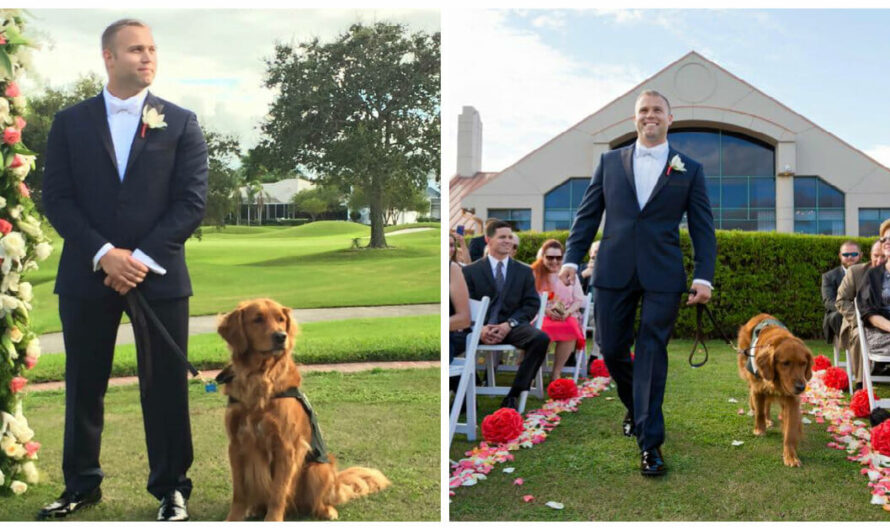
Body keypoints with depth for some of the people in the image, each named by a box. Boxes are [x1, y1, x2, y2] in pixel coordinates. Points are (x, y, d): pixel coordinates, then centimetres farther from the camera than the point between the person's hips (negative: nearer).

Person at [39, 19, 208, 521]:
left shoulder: (181, 122, 5)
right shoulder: (70, 122, 8)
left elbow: (192, 201, -3)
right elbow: (57, 197, 0)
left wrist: (142, 258, -12)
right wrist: (103, 253, -13)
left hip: (159, 274, -1)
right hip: (88, 274, 1)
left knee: (165, 386, 3)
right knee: (84, 385, 10)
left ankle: (172, 488, 17)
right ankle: (82, 483, 27)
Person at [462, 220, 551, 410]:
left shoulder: (524, 271, 16)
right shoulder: (470, 271, 11)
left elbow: (532, 304, 8)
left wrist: (509, 324, -11)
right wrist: (480, 327, -17)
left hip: (512, 327, 1)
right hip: (480, 327, -1)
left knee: (541, 338, -30)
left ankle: (513, 395, -21)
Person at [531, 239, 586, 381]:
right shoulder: (534, 274, 11)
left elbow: (579, 300, 11)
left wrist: (568, 312, -8)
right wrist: (547, 311, -13)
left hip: (567, 317, 2)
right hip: (542, 316, -1)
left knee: (570, 327, -36)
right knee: (545, 329, -38)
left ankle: (556, 373, -25)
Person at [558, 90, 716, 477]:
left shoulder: (689, 170, 7)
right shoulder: (610, 162, 11)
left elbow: (703, 227, 5)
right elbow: (588, 214, 9)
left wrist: (704, 277, -6)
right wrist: (572, 258, -1)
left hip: (662, 276, -2)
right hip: (614, 272, 2)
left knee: (651, 354, -2)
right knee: (611, 350, 7)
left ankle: (649, 442, 5)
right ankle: (635, 407, 36)